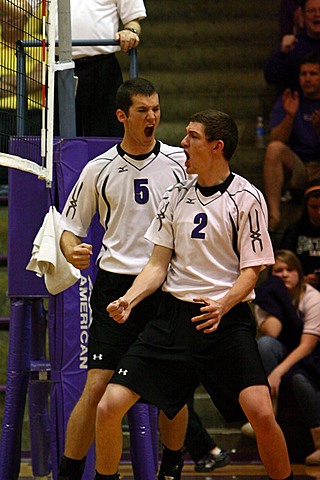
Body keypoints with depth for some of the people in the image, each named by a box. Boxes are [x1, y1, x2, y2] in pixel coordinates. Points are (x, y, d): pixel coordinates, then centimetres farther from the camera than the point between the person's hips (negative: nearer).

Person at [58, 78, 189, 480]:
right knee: (97, 387, -8)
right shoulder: (99, 169, 3)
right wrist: (73, 250, -12)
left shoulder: (180, 162, 3)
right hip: (115, 284, -1)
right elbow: (70, 225, 10)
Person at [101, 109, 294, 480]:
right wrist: (129, 300, -7)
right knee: (109, 407, -6)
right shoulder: (176, 196, 9)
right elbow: (158, 264, 11)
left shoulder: (246, 198, -4)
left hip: (226, 319, -4)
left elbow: (251, 270, -5)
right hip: (174, 313, 4)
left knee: (260, 412, -22)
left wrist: (223, 305, -23)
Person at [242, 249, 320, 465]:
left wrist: (278, 372, -31)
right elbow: (271, 332, -19)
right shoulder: (271, 296, 1)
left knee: (299, 378, -39)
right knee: (265, 343, -31)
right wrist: (279, 302, -15)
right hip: (281, 354, 4)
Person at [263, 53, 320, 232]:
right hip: (294, 167, 2)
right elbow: (276, 141, -6)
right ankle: (274, 215, -37)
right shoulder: (287, 102, 8)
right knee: (274, 148, -30)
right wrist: (290, 116, -21)